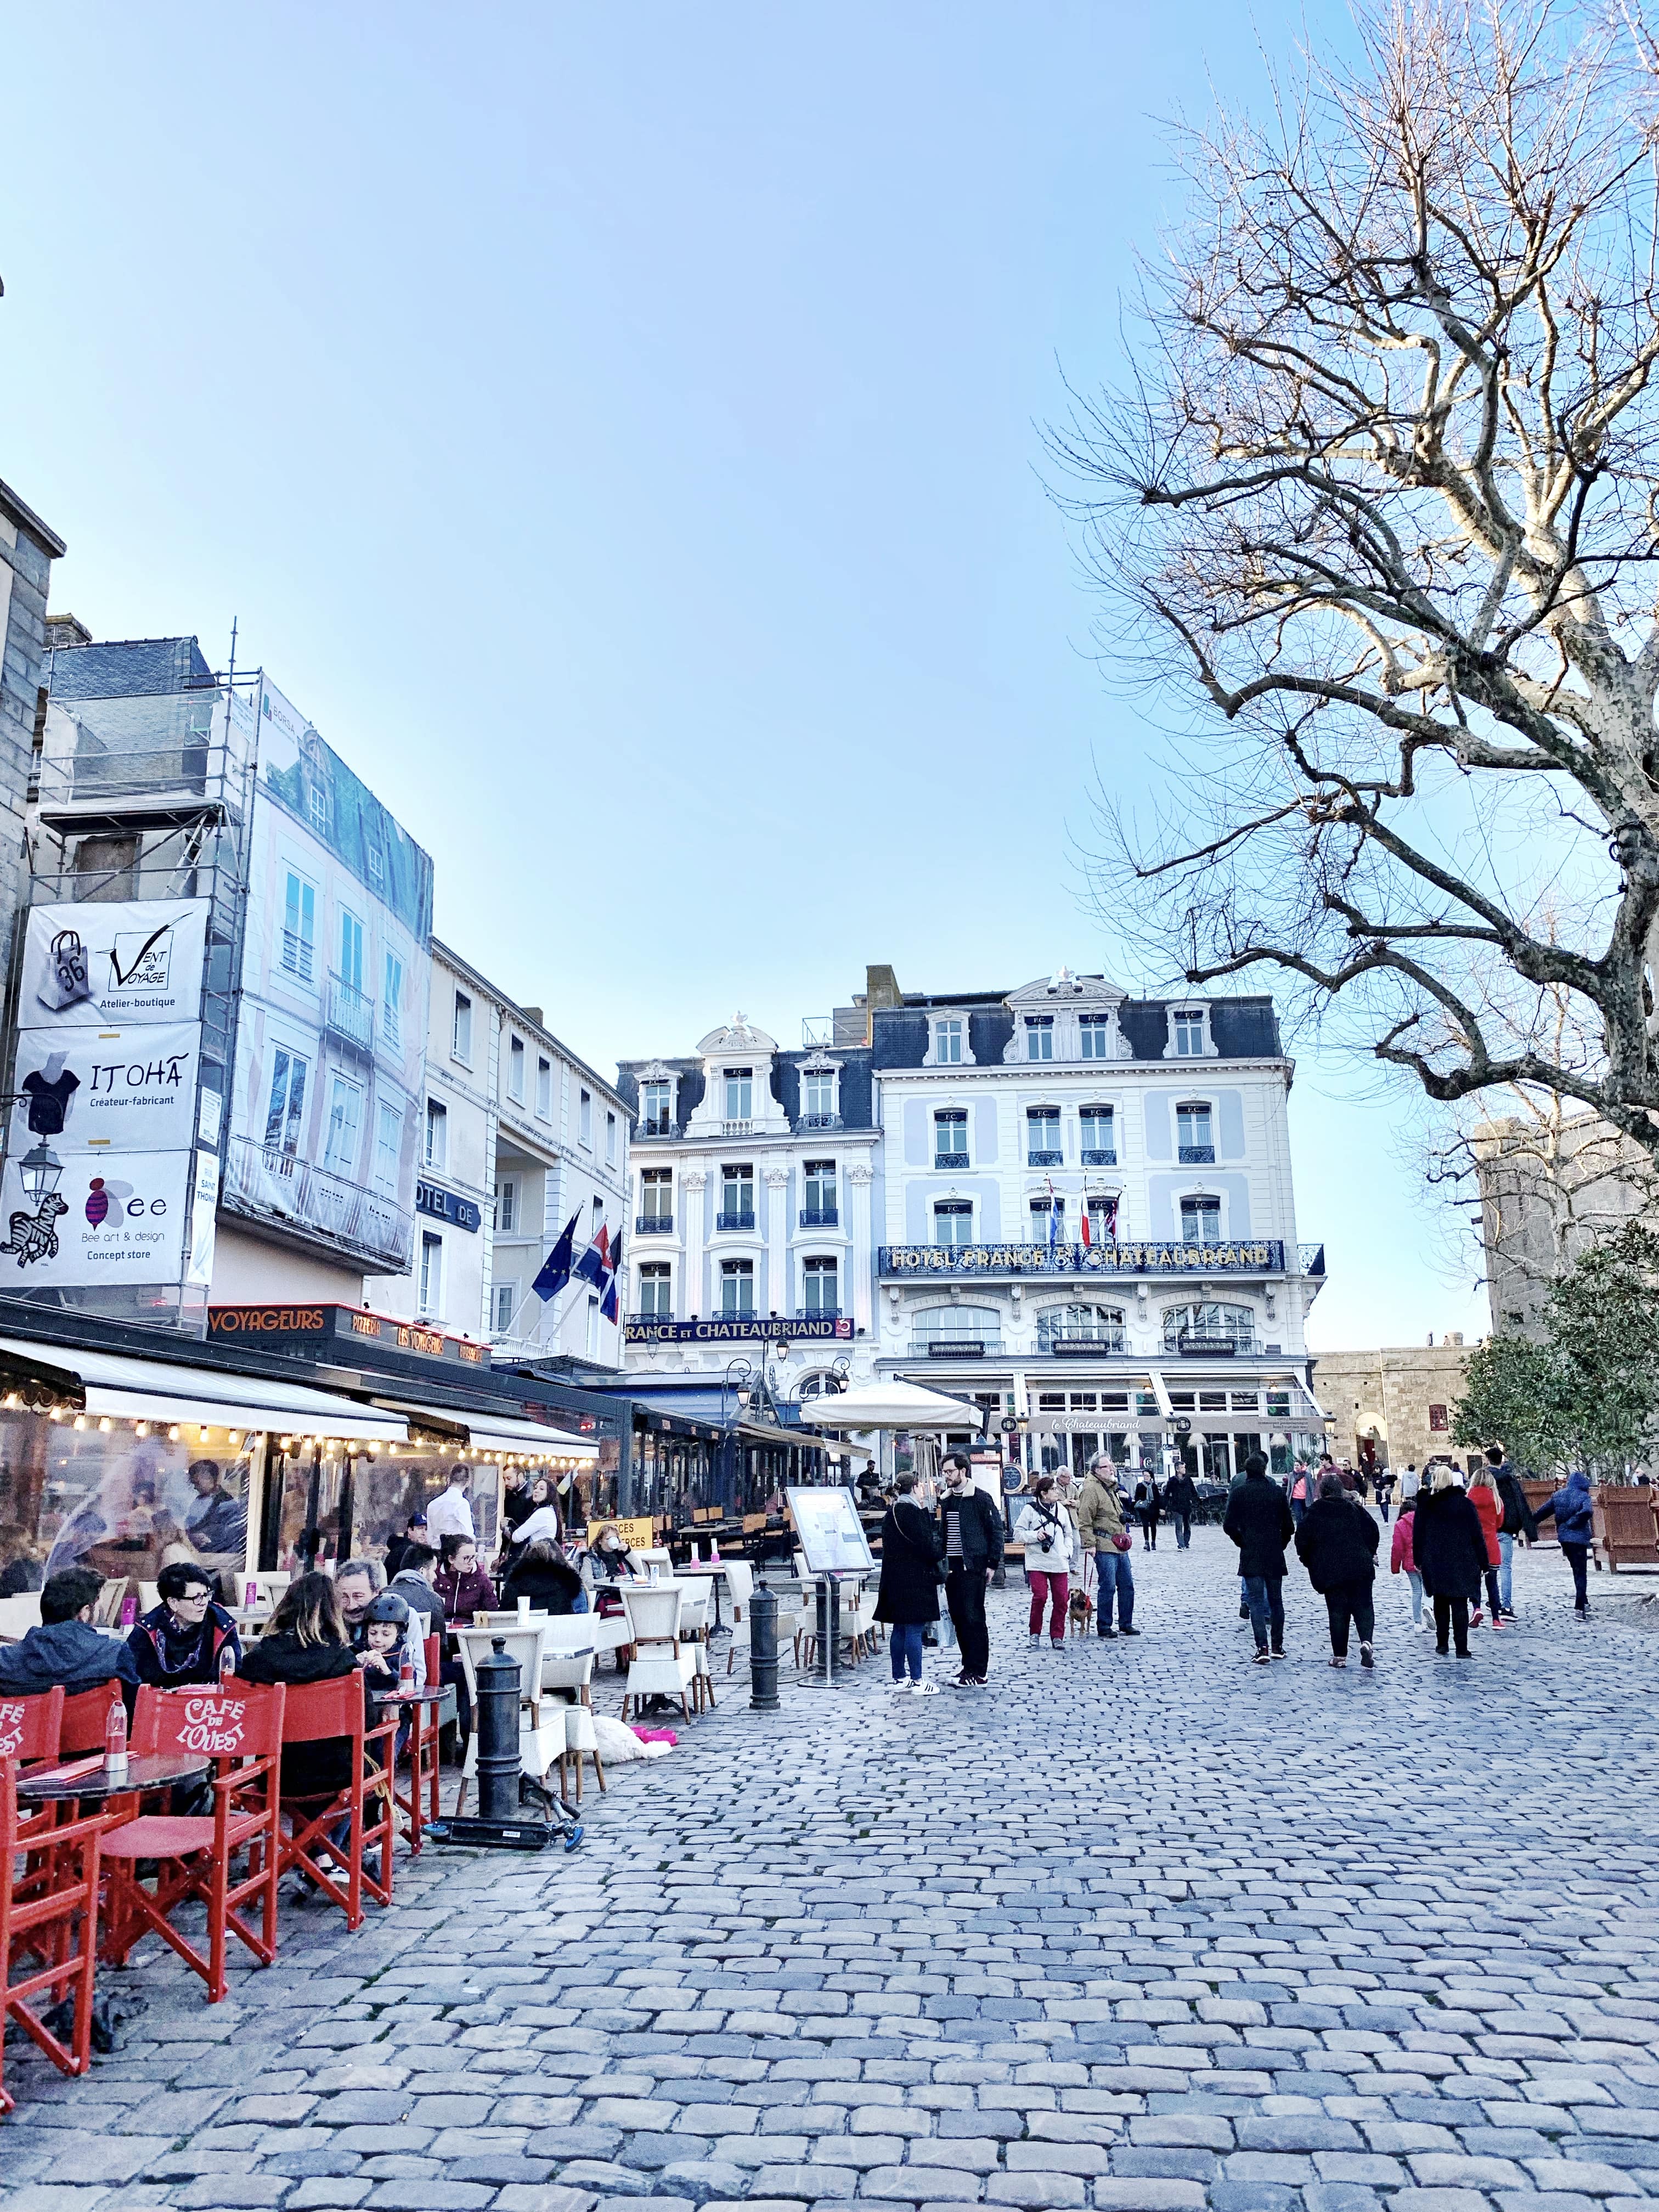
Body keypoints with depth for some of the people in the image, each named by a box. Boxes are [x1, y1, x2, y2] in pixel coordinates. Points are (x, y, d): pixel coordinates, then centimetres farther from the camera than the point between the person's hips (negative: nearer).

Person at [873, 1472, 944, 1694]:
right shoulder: (911, 1511, -16)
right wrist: (941, 1551, 3)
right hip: (913, 1579, -9)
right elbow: (925, 1544, -17)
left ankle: (899, 1677, 19)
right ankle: (916, 1682, -3)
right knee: (914, 1629, -6)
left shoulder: (891, 1511, 13)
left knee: (899, 1629, 13)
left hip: (895, 1579, 9)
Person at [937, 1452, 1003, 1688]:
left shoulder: (980, 1498, -7)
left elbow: (996, 1531, -6)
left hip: (973, 1567, -7)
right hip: (952, 1568, 7)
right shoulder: (946, 1500, 13)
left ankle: (979, 1672, -3)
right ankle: (969, 1666, 19)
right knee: (958, 1619, 9)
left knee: (973, 1618, -7)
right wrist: (943, 1564, 12)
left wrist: (993, 1564, -9)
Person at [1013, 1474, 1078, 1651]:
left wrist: (1067, 1551, 8)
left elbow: (1068, 1534, 23)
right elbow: (1018, 1533, 0)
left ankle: (1057, 1636, 13)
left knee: (1061, 1599, 1)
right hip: (1038, 1562, -4)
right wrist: (1035, 1536, -13)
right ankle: (1035, 1633, 7)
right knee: (1040, 1597, -11)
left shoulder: (1061, 1510, 13)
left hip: (1060, 1563, 4)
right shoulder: (1030, 1509, -2)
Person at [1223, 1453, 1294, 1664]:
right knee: (1276, 1600, 15)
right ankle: (1277, 1646, 20)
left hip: (1251, 1555, -2)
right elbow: (1289, 1526, 2)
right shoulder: (1277, 1491, 1)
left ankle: (1263, 1648, -12)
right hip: (1275, 1555, 2)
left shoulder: (1239, 1492, -5)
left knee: (1256, 1601, -1)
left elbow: (1229, 1526, -7)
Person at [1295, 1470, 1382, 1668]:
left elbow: (1302, 1540, -2)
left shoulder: (1313, 1513, 0)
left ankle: (1340, 1655, 6)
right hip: (1360, 1567, 1)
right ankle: (1366, 1641, -17)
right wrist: (1370, 1554, 20)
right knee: (1363, 1606, 7)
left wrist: (1309, 1562, 14)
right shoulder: (1354, 1508, 5)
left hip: (1330, 1570, -1)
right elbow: (1373, 1530, 6)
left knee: (1337, 1611, 5)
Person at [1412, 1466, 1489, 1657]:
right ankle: (1461, 1648, -2)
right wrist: (1483, 1563, 4)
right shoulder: (1465, 1503, -3)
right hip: (1462, 1563, -1)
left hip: (1435, 1563, 1)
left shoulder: (1425, 1504, 0)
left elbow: (1418, 1534, 4)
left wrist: (1418, 1561, 12)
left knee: (1441, 1603, 14)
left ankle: (1442, 1643, 14)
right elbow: (1477, 1536, -1)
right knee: (1460, 1605, 1)